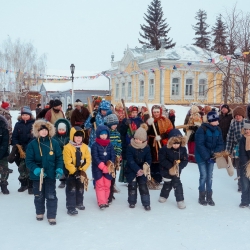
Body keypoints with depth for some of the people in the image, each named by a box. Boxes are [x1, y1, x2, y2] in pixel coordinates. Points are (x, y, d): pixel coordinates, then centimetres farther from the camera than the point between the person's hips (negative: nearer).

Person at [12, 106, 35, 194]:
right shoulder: (18, 124, 4)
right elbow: (14, 138, 2)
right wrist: (20, 149, -6)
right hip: (21, 151, 3)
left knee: (30, 168, -4)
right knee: (21, 168, 8)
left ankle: (31, 186, 7)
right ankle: (24, 184, 26)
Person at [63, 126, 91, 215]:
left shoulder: (85, 147, -1)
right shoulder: (67, 147, -17)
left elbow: (88, 159, -3)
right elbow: (68, 162, -19)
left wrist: (82, 169, -13)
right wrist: (74, 171, -21)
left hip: (81, 172, 5)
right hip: (71, 173, -5)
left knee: (80, 189, 19)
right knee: (71, 190, -2)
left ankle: (79, 203, 36)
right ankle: (70, 207, 3)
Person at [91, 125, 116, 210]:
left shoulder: (110, 145, 3)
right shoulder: (95, 145, -8)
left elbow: (113, 156, 0)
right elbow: (95, 157, -14)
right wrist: (103, 167, -19)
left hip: (108, 168, 4)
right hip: (98, 168, -3)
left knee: (107, 185, 9)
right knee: (100, 185, -2)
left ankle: (105, 201, 21)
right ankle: (101, 202, -1)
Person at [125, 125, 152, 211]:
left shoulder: (147, 148, -8)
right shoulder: (130, 147, -15)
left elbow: (149, 159, -6)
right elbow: (130, 160, -19)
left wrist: (147, 164, -28)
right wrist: (137, 169, -27)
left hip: (142, 170, 1)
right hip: (131, 170, -1)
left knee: (143, 186, 2)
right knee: (132, 186, 8)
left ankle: (146, 203, 10)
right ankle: (132, 202, 25)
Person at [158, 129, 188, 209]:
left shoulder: (183, 149, -14)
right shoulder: (165, 149, -23)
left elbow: (185, 160, -10)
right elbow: (162, 160, -19)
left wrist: (179, 166, -26)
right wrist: (170, 166, -26)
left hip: (176, 170, 1)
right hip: (166, 170, -1)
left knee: (177, 184, -1)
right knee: (168, 184, 15)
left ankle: (180, 200, 11)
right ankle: (163, 196, 41)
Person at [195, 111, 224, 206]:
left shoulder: (218, 130, -1)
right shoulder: (202, 129, -19)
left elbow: (220, 144, 2)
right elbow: (200, 145, -20)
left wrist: (215, 154, -13)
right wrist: (206, 156, -21)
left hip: (211, 157, 5)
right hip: (201, 157, -5)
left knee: (210, 176, 10)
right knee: (203, 176, -3)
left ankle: (209, 197, 20)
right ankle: (202, 197, 12)